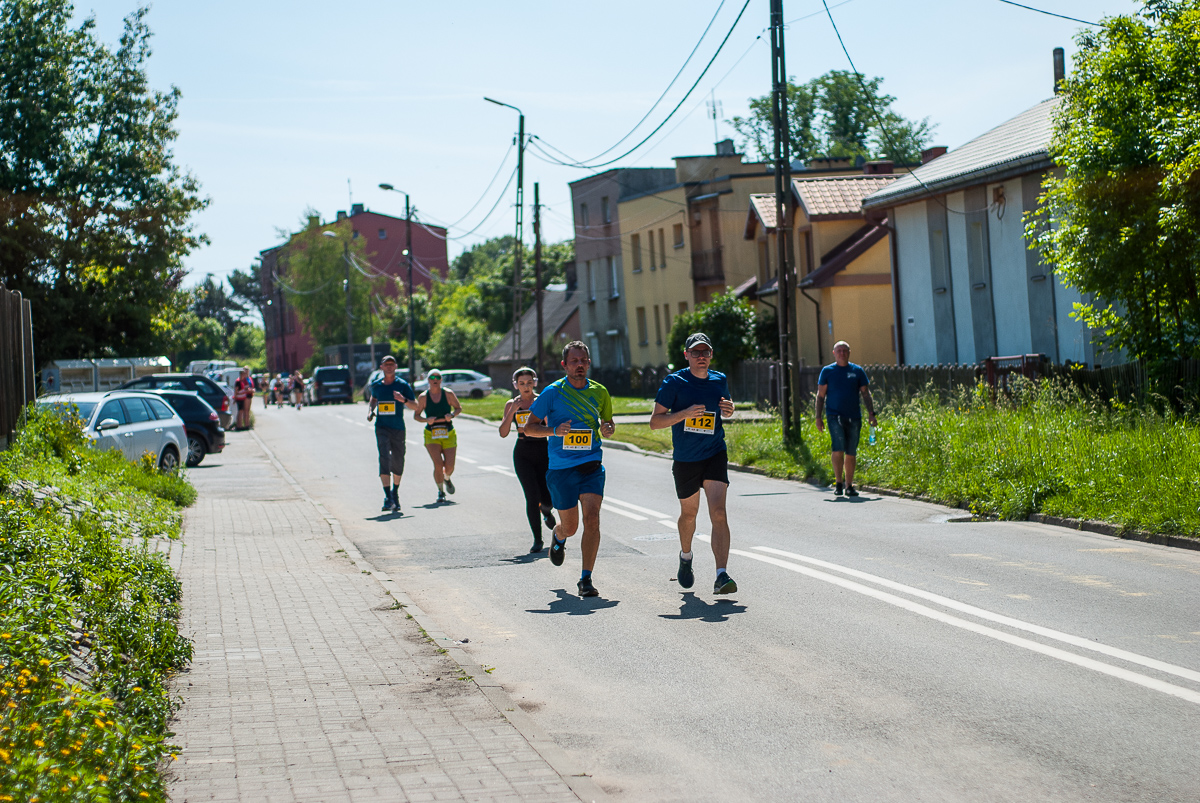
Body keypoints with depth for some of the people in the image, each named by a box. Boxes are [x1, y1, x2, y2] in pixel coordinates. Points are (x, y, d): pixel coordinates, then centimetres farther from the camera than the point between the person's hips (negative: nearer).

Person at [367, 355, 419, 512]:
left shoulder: (403, 385, -1)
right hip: (381, 428, 0)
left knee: (398, 463, 8)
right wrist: (370, 411, 9)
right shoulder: (376, 385, 7)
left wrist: (404, 400, -22)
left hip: (398, 429, 0)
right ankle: (388, 498, -21)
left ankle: (395, 493, 33)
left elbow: (415, 406, -2)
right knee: (384, 459, -16)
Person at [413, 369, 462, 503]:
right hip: (431, 435, -1)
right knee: (438, 464, -16)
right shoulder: (423, 397, -2)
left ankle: (446, 478, 35)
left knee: (449, 466, -3)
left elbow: (459, 407, 9)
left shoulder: (448, 394, -2)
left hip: (449, 434, 1)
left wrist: (452, 414, -13)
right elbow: (416, 415, 4)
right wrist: (426, 420, -16)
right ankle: (440, 491, 4)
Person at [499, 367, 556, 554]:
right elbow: (503, 433, -5)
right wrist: (513, 411, -14)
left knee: (547, 498, -2)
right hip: (522, 454, 0)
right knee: (532, 496, -13)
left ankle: (546, 511, 39)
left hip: (543, 451, 0)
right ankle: (537, 540, -1)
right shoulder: (511, 404, 4)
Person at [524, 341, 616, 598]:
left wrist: (608, 429, -4)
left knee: (592, 518, -16)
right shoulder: (553, 392, -4)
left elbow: (608, 422, 21)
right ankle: (558, 538, 47)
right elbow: (529, 427, -1)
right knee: (570, 527, 9)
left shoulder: (599, 392, 6)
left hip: (591, 465, 1)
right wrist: (554, 430, -19)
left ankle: (586, 579, -10)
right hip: (561, 468, -1)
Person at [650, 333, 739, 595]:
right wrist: (686, 413, -24)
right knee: (689, 513, 17)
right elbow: (655, 421, -9)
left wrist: (729, 410, -2)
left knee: (718, 513, -16)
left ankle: (722, 576, -22)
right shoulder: (674, 382, -7)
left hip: (715, 455, 1)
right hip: (685, 460, -1)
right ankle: (686, 556, 48)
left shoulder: (719, 380, 4)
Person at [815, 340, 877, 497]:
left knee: (851, 453, 5)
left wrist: (871, 412, -2)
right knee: (838, 449, -16)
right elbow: (820, 395, 6)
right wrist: (818, 417, -1)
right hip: (835, 415, -2)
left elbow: (865, 393, 10)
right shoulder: (827, 371, 5)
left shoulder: (857, 371, 9)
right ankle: (838, 483, -6)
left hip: (854, 417, 2)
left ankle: (849, 486, 14)